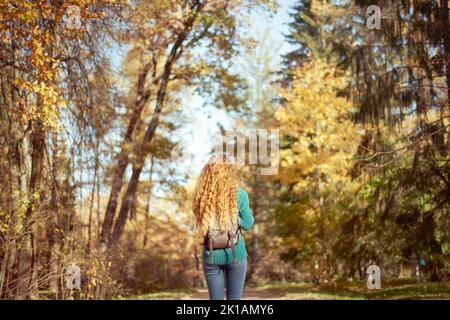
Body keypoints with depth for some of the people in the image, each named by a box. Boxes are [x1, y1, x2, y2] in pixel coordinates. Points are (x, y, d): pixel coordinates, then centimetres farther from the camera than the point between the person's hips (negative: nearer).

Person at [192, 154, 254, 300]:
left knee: (216, 299, 11)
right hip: (235, 252, -2)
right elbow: (247, 224, -3)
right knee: (234, 298, 9)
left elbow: (201, 224, 7)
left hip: (211, 254, 2)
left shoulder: (202, 195, -3)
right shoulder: (239, 194, -9)